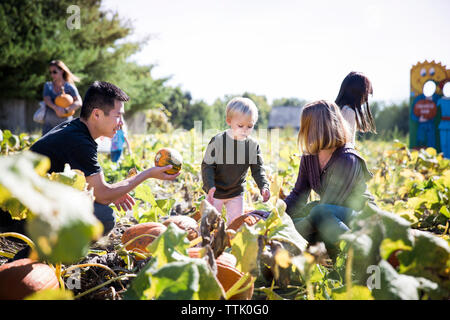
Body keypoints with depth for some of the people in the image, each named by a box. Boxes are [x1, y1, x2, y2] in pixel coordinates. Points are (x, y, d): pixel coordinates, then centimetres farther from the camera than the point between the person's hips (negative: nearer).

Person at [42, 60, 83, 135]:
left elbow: (79, 102, -12)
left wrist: (66, 110, -28)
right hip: (49, 123, 3)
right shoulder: (48, 85, 12)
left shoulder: (69, 87, 1)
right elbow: (47, 100, -6)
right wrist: (55, 107, -27)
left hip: (65, 122, -2)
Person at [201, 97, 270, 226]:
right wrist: (210, 186, -28)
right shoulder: (218, 141, -19)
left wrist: (264, 186, -19)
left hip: (237, 193, 3)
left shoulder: (253, 145, -8)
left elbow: (257, 169, -2)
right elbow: (207, 165, -15)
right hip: (216, 191, -3)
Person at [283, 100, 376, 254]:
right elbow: (298, 194, 5)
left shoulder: (347, 160, -22)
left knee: (320, 212, -37)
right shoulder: (309, 156, 2)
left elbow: (325, 210, -26)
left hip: (361, 215, -8)